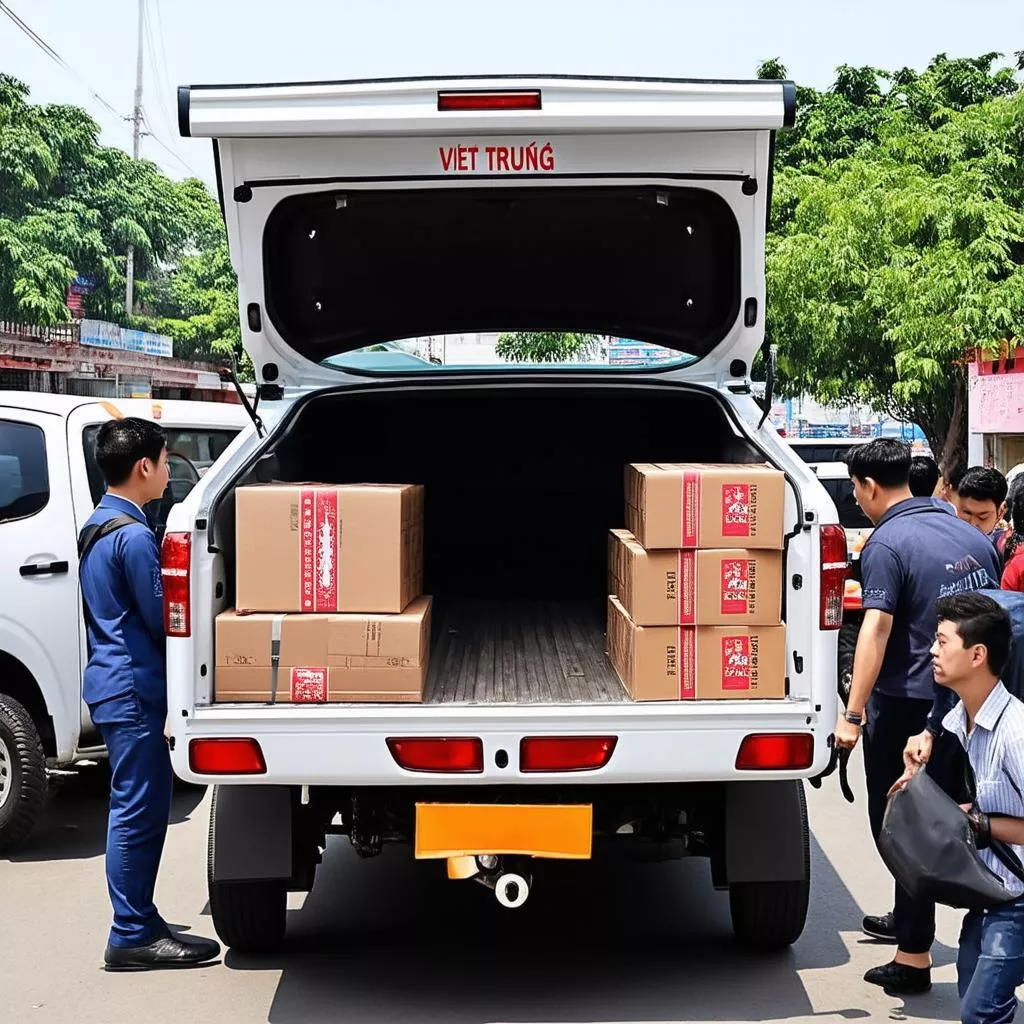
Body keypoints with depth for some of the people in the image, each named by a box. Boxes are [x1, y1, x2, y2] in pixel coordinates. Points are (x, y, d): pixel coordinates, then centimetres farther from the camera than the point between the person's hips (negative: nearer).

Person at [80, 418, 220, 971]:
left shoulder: (97, 527, 15)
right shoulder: (133, 535, -17)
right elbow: (162, 619, -14)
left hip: (115, 682, 10)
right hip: (132, 688, -10)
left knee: (139, 806, 15)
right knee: (138, 811, -5)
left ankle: (138, 922, 22)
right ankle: (132, 937, 1)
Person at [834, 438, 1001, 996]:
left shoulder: (888, 543, -14)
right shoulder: (969, 533, 9)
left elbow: (877, 628, -24)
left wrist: (853, 714, -27)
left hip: (908, 704, -8)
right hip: (968, 702, 8)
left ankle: (914, 956, 6)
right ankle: (909, 918, 38)